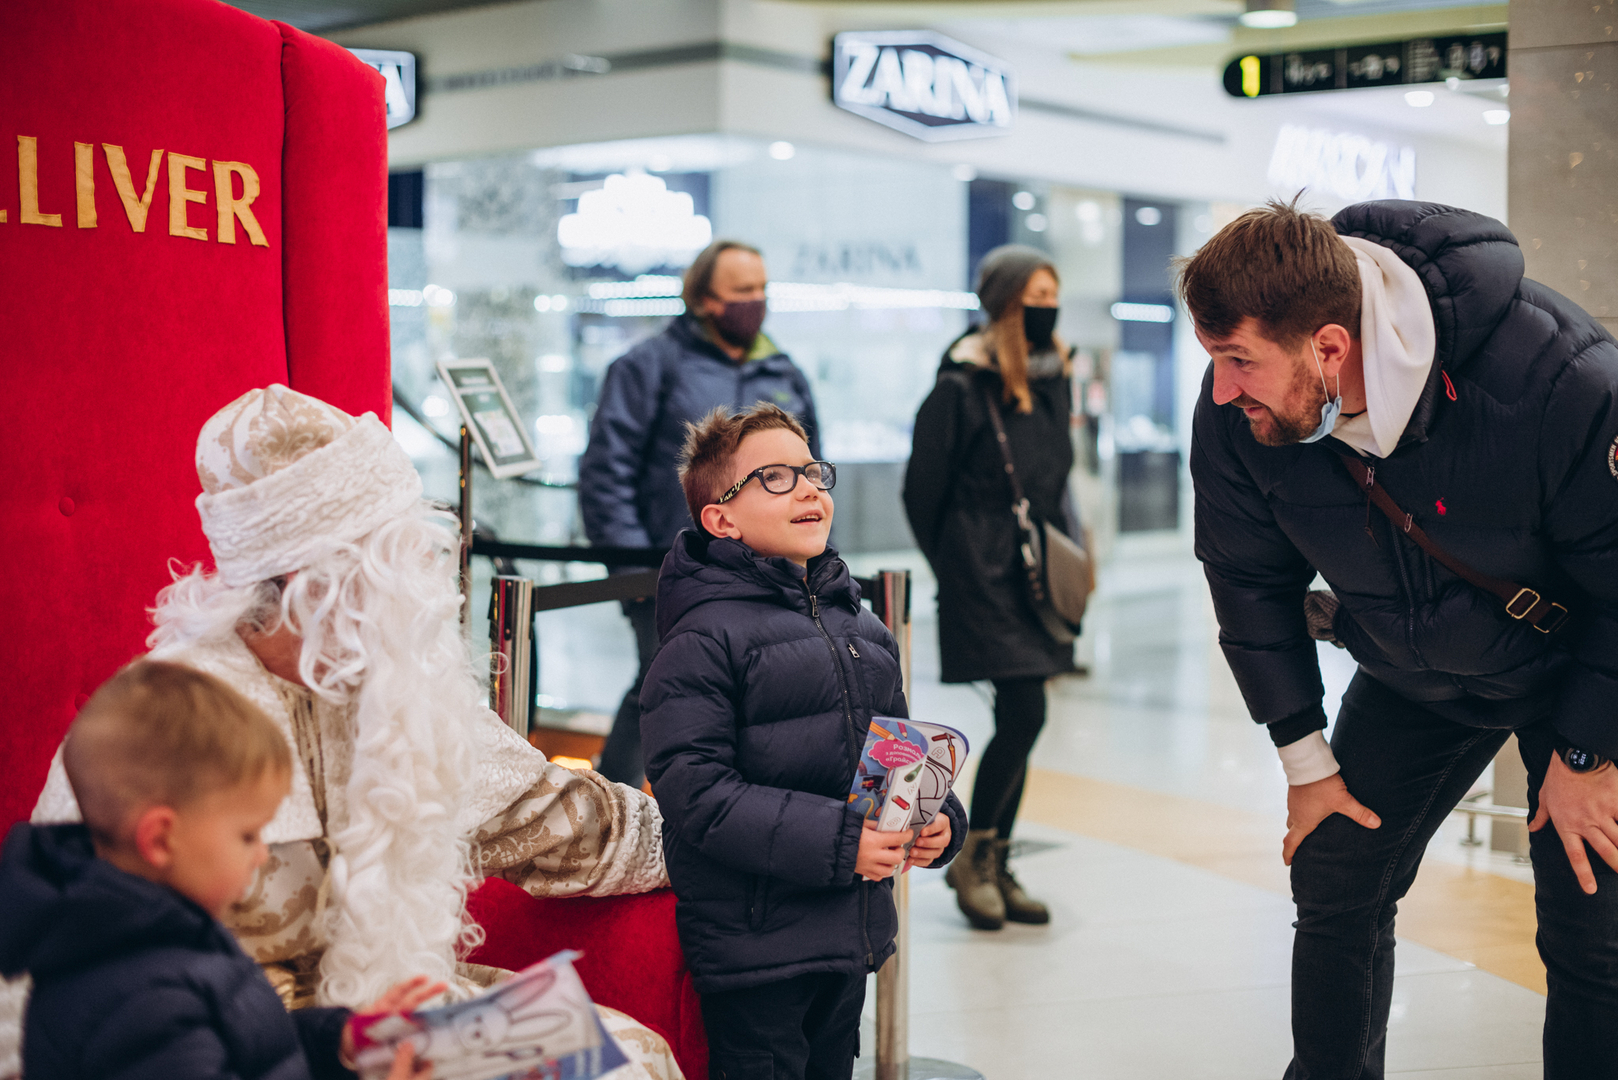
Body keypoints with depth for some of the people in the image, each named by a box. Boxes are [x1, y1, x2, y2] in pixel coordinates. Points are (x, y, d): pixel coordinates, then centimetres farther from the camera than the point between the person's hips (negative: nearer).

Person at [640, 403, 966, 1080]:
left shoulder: (862, 631, 13)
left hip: (851, 939, 8)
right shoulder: (704, 638, -12)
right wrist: (838, 840, -23)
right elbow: (695, 792, -20)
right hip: (753, 943, -7)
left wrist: (937, 820, 1)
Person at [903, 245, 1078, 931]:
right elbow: (921, 491, -5)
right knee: (1023, 714, -13)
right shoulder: (962, 385, -11)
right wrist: (958, 567, 2)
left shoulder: (1052, 376, 11)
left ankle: (996, 867, 18)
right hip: (985, 576, -7)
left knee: (1018, 722, 9)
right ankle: (972, 854, 4)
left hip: (1038, 574, 7)